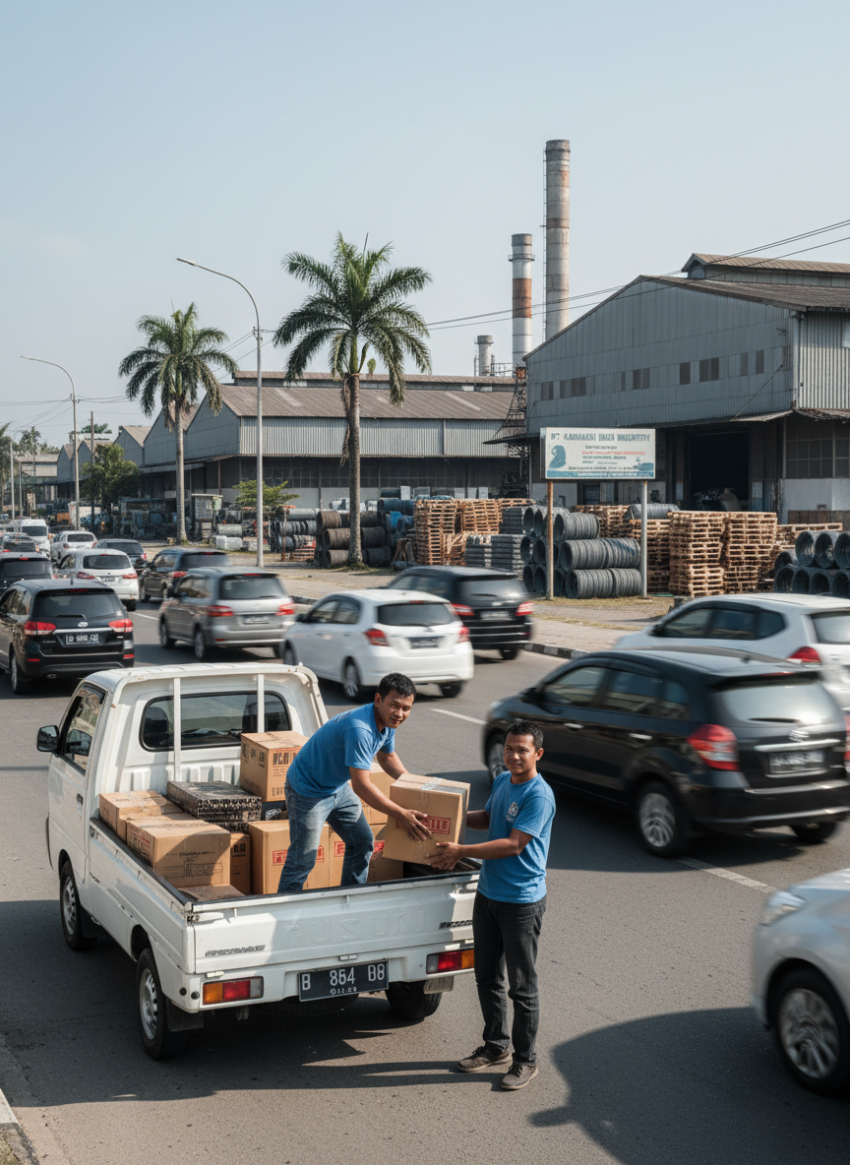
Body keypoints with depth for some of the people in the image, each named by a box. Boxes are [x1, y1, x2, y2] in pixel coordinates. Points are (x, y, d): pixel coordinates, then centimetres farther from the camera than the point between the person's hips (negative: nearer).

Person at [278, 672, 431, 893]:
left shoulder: (387, 722, -7)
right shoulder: (359, 729, -37)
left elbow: (387, 757, 15)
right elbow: (361, 785, -37)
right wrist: (401, 815, -35)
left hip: (338, 788, 10)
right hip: (308, 790, -10)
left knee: (362, 842, 15)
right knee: (303, 860, -6)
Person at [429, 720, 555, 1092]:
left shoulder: (539, 795, -20)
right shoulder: (501, 781, 6)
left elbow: (514, 844, -25)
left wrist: (462, 851, -25)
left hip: (522, 902, -8)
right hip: (488, 894, 8)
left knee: (522, 986, 3)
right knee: (487, 977, 17)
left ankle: (525, 1060, 17)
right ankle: (496, 1046, 33)